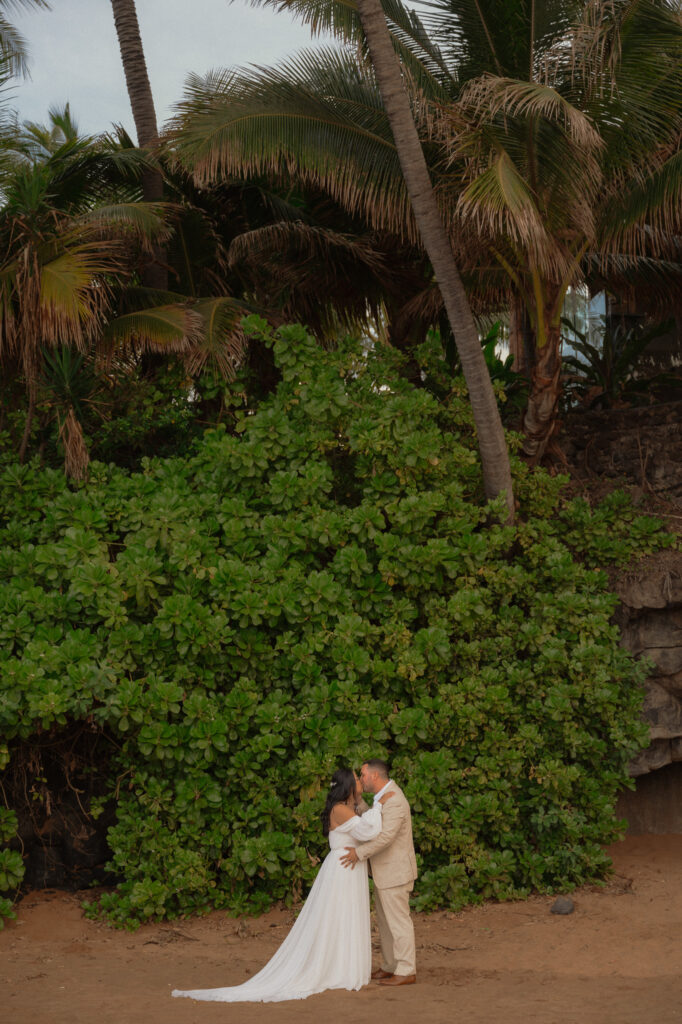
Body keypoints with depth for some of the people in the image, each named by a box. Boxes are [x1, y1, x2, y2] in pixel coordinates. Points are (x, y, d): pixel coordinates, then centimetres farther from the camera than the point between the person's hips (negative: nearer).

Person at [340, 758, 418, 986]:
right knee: (385, 921, 16)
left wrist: (360, 852, -24)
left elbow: (386, 836, -30)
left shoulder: (394, 801, -22)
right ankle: (390, 966, 24)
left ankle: (406, 972, 1)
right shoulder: (384, 795, 12)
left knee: (398, 921, -4)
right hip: (385, 871, 11)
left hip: (395, 871, -11)